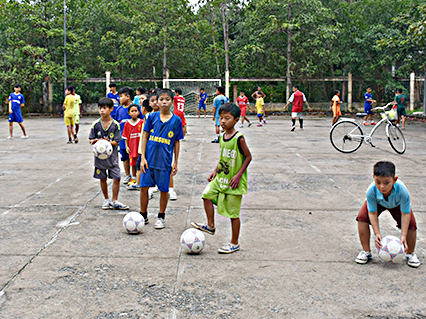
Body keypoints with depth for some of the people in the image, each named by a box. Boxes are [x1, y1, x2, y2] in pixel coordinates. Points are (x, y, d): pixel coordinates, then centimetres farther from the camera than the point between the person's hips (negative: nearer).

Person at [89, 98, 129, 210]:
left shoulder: (115, 124, -7)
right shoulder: (96, 124, -3)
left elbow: (116, 142, -8)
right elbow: (91, 139, 1)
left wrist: (108, 142, -27)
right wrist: (94, 141, -21)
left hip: (112, 156, -1)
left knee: (116, 178, -3)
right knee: (102, 179, 12)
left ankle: (114, 201, 12)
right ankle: (106, 200, 28)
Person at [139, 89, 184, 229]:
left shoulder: (176, 120, 0)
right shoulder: (152, 117, 1)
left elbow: (177, 142, 5)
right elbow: (145, 136, 3)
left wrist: (175, 162, 5)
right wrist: (143, 157, -3)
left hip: (165, 161, -1)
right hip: (149, 159, 1)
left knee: (164, 190, 7)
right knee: (144, 187, 6)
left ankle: (161, 217, 24)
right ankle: (143, 215, 25)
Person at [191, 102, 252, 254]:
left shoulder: (239, 139, -18)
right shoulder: (222, 137, 5)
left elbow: (248, 157, -13)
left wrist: (239, 175, -18)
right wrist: (215, 170, 7)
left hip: (234, 182, -7)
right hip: (221, 178, 7)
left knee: (233, 213, 2)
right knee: (207, 194, -5)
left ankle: (234, 243, 17)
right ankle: (210, 226, 13)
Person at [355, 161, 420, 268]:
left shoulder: (403, 191, -43)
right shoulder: (371, 191, -41)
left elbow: (405, 214, -31)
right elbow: (372, 213, -28)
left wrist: (403, 236, -34)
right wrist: (377, 233, -34)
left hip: (397, 204, 0)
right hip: (377, 203, 0)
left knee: (411, 224, -20)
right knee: (362, 217, -23)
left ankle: (410, 254, 7)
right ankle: (366, 252, -4)